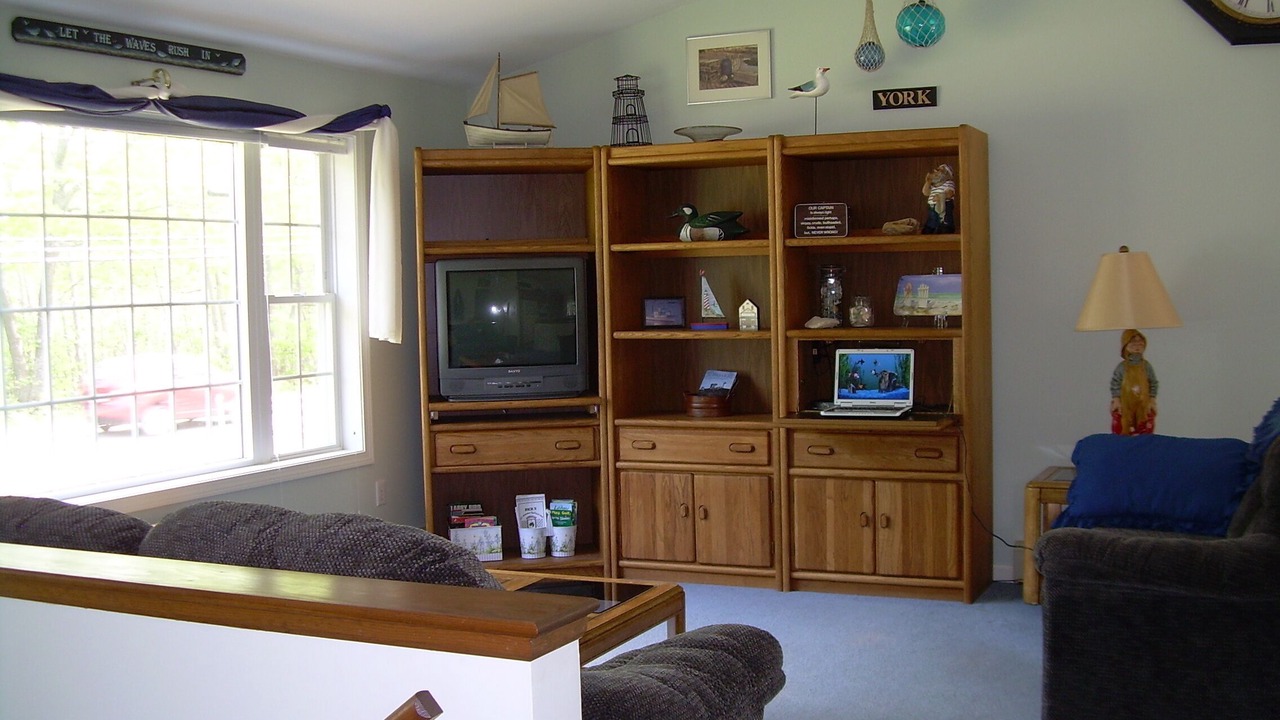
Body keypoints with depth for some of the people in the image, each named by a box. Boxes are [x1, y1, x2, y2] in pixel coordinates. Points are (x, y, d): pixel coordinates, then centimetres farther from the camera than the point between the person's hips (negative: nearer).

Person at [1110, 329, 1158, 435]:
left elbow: (1154, 384, 3)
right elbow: (1115, 384, -4)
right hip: (1125, 405, -1)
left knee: (1146, 431, 3)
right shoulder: (1121, 367, -7)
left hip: (1143, 405, 2)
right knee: (1121, 431, 1)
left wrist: (1152, 401, -1)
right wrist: (1116, 400, -8)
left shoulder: (1146, 366, -2)